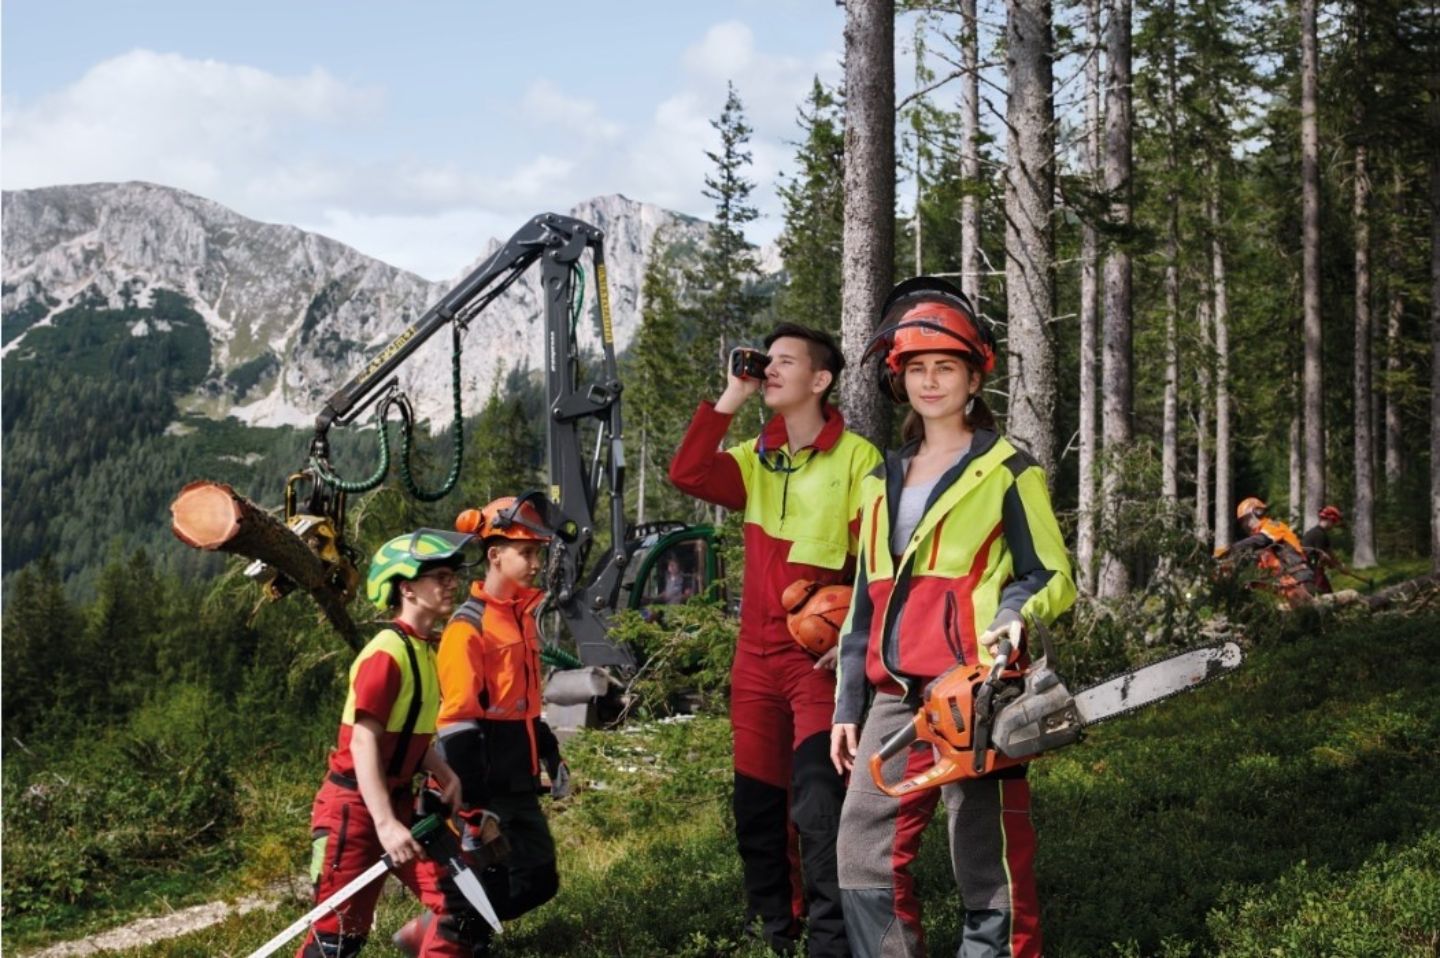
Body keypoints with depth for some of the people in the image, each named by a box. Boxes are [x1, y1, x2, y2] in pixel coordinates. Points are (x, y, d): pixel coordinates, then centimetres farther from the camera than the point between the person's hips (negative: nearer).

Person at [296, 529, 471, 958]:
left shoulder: (426, 650, 8)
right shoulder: (388, 652, -20)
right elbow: (364, 741, -25)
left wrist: (445, 775, -2)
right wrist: (385, 823, -32)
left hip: (399, 802, 9)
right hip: (354, 807, -9)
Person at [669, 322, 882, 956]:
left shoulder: (855, 458, -6)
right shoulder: (755, 460, 11)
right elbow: (687, 474, -6)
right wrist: (730, 400, -6)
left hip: (822, 658, -6)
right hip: (756, 656, 6)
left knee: (818, 805, -14)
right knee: (756, 805, 12)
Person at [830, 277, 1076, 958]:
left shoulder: (1006, 470, 1)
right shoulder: (883, 480, 18)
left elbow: (1053, 579, -1)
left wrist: (1015, 614, -23)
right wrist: (848, 705, 15)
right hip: (896, 696, 6)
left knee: (989, 866, -2)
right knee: (864, 859, 4)